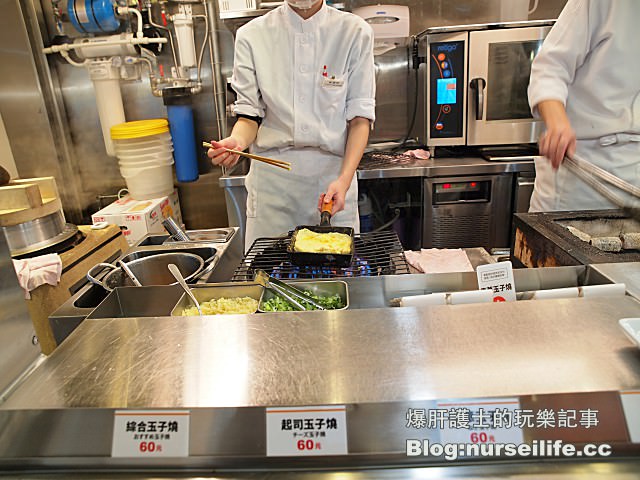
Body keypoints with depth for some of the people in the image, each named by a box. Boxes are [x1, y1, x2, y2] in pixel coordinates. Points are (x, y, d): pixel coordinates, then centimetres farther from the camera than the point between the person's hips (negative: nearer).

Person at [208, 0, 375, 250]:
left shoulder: (355, 32, 3)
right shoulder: (252, 35, 5)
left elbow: (360, 116, 0)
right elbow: (250, 113, 6)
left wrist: (344, 179, -14)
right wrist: (237, 141, -18)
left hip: (334, 172, 0)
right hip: (272, 177, 1)